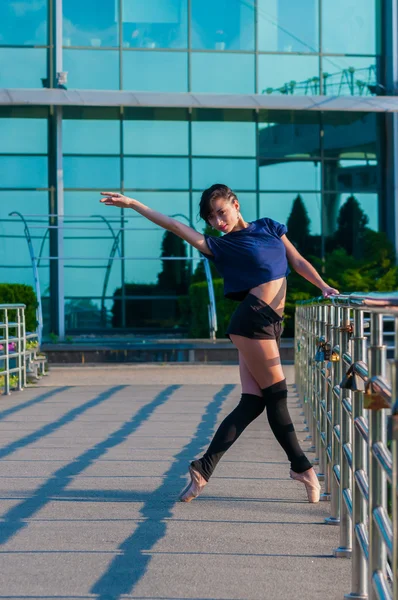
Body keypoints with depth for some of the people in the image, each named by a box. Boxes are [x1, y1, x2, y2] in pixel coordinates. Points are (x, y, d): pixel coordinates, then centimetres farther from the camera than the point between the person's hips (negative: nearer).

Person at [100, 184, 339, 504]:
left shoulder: (269, 227, 17)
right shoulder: (219, 245, 3)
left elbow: (298, 261, 18)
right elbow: (175, 226, -1)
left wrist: (323, 286, 3)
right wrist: (133, 204, -5)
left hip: (270, 325, 5)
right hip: (252, 321, -5)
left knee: (253, 402, -1)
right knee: (275, 395, -4)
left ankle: (205, 468, 2)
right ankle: (302, 466, 7)